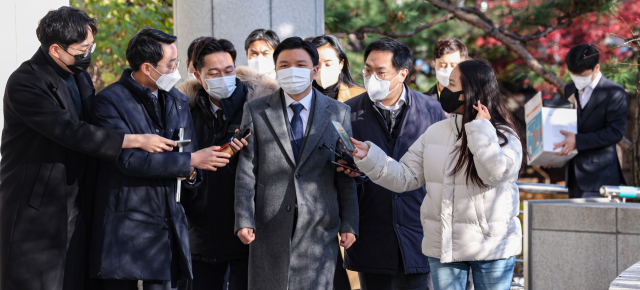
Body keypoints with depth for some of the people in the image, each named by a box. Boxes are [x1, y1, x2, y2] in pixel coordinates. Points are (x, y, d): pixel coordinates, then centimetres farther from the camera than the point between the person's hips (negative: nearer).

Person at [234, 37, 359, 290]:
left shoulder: (338, 113, 7)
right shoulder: (255, 111, 6)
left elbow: (346, 176, 6)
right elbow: (246, 171, 2)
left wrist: (349, 224, 1)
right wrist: (244, 220, -6)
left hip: (319, 228, 0)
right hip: (270, 228, 0)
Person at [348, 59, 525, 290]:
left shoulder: (504, 135, -7)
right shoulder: (435, 132, 6)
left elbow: (496, 173, -27)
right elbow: (404, 177, 5)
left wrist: (481, 129, -19)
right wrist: (368, 156, -7)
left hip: (491, 245, -4)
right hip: (443, 245, 4)